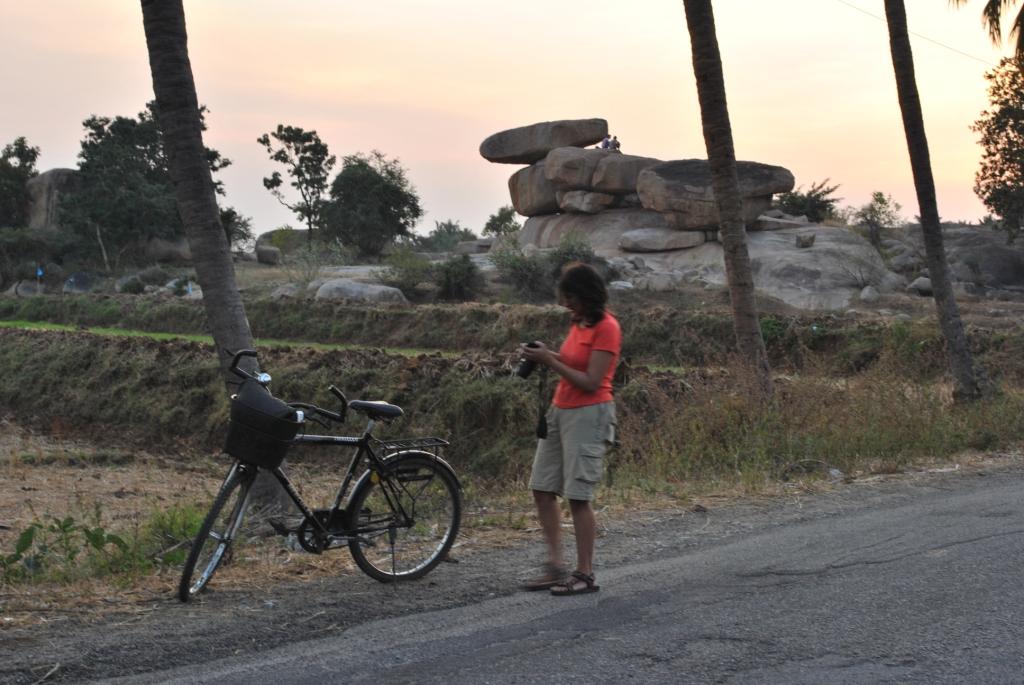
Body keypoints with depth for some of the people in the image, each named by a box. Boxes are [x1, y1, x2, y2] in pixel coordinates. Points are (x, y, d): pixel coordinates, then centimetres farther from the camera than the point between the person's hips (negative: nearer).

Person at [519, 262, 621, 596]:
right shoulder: (578, 322, 12)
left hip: (588, 414, -9)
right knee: (542, 489, 7)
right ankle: (555, 567, 14)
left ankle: (585, 574, 3)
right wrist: (547, 354, 1)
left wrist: (550, 360, -17)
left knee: (579, 497, -6)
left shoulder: (606, 328, -14)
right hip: (560, 409, 9)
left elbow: (591, 382, -18)